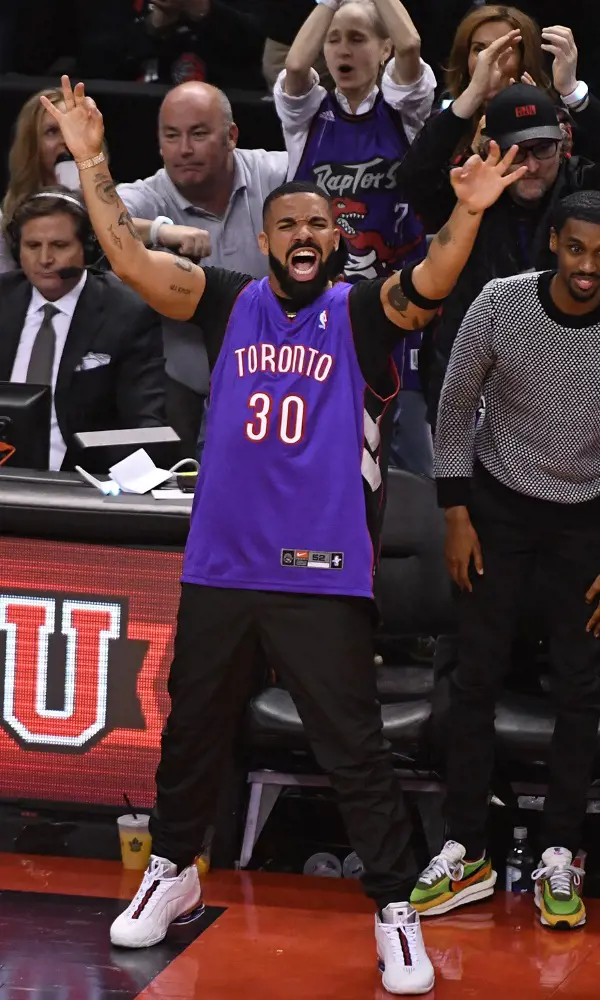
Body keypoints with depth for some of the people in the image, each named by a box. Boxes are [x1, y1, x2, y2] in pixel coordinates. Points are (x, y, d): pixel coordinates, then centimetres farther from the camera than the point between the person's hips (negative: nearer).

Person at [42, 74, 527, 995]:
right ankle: (173, 871, 38)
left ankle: (395, 911, 8)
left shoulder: (362, 313, -2)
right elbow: (130, 260, -2)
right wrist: (91, 161, -7)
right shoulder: (229, 302, 5)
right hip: (220, 566, 3)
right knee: (192, 733, 18)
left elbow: (431, 282, -21)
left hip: (323, 574, -3)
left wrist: (468, 216, -38)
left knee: (356, 750, -1)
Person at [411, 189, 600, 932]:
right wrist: (457, 515, -5)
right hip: (500, 504, 0)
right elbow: (456, 407, -3)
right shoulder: (500, 305, -17)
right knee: (476, 679, 2)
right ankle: (466, 854, 10)